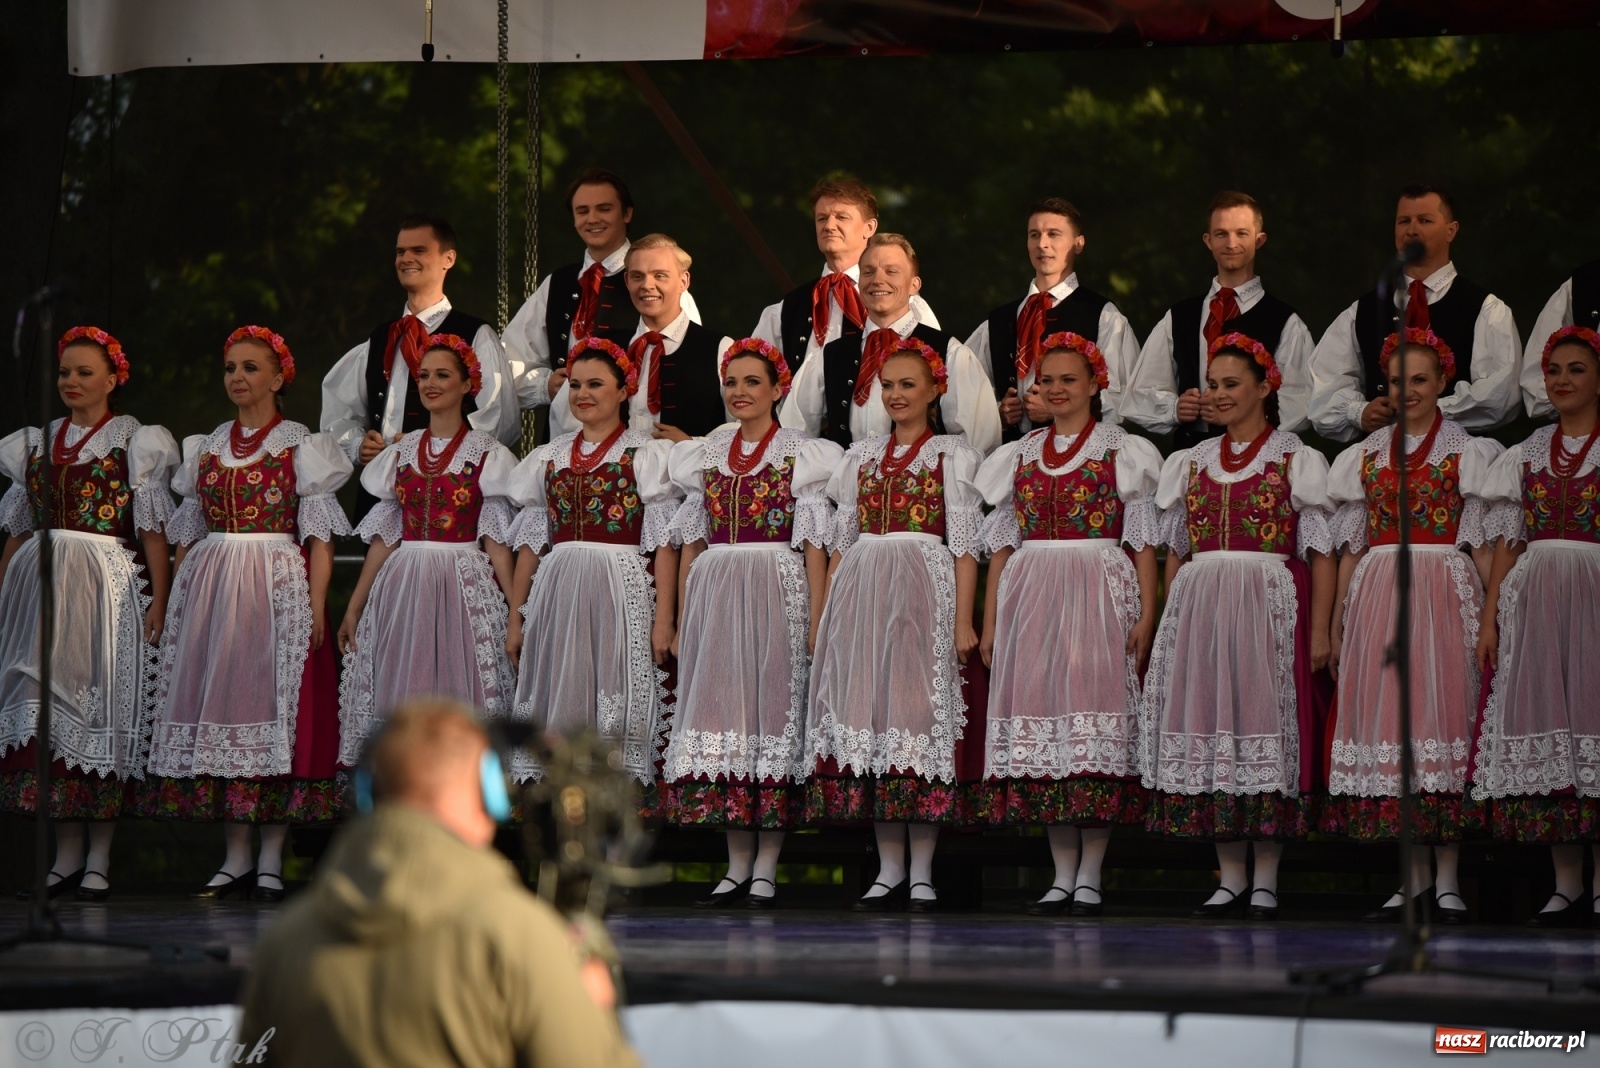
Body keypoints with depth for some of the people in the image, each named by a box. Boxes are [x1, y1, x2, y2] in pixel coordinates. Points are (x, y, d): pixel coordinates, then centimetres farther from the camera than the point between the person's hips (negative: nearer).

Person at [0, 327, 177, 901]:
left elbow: (153, 532, -2)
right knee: (47, 707, -1)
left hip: (109, 585, -4)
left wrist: (159, 605, -10)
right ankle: (66, 854, 3)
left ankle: (99, 859, -3)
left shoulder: (135, 443, 3)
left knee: (103, 703, -5)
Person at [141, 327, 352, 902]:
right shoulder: (206, 448, 15)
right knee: (218, 702, 0)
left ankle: (271, 860, -3)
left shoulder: (301, 445, 2)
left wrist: (317, 606, -12)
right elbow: (189, 535, 17)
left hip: (278, 587, -4)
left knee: (277, 704, -7)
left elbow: (319, 536, -3)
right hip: (208, 589, 4)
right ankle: (235, 858, 5)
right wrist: (172, 604, 10)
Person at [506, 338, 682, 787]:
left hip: (621, 595, -4)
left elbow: (663, 544, -3)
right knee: (557, 703, 0)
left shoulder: (646, 455, 3)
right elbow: (531, 543, 17)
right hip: (556, 596, 4)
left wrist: (664, 620, -11)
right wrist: (516, 618, 11)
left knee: (615, 695, -8)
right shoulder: (549, 458, 16)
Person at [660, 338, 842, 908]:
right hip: (713, 597, 4)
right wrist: (683, 619, 10)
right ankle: (737, 864, 5)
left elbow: (814, 547, -2)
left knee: (775, 705, -5)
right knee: (722, 706, 0)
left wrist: (816, 621, -10)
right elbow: (691, 543, 15)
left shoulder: (802, 455, 3)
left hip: (778, 595, -4)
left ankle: (766, 867, -2)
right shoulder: (706, 456, 15)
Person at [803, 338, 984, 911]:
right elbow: (842, 542, 17)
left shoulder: (952, 455, 5)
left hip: (923, 591, -4)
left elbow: (965, 546, -1)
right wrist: (825, 615, 10)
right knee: (869, 709, 0)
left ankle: (922, 874, -4)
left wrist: (963, 620, -9)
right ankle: (889, 869, 5)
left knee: (920, 710, -7)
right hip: (861, 594, 4)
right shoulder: (861, 457, 17)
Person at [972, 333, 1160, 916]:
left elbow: (1143, 541, 1)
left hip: (1100, 594, -4)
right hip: (1030, 598, 4)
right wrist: (989, 622, 10)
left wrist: (1146, 615, -9)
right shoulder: (1019, 455, 16)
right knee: (1040, 706, 0)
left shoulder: (1122, 452, 5)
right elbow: (1002, 544, 16)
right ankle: (1063, 875, 4)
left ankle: (1090, 878, -6)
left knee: (1095, 710, -9)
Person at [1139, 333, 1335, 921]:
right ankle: (1231, 877, 8)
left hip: (1271, 607, -4)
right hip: (1199, 606, 4)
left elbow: (1321, 552, -3)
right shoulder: (1192, 463, 15)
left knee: (1269, 720, -6)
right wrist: (1169, 623, 11)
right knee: (1212, 722, 2)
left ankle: (1266, 879, -2)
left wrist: (1319, 630, -10)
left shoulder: (1295, 459, 1)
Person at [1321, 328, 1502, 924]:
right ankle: (1414, 874, 5)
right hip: (1376, 595, 3)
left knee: (1442, 707, -8)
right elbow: (1352, 544, 15)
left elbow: (1483, 539, 0)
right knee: (1388, 713, -1)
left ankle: (1448, 879, -6)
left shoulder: (1467, 452, 5)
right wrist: (1338, 615, 8)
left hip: (1445, 593, -3)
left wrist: (1491, 612, -9)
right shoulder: (1366, 456, 15)